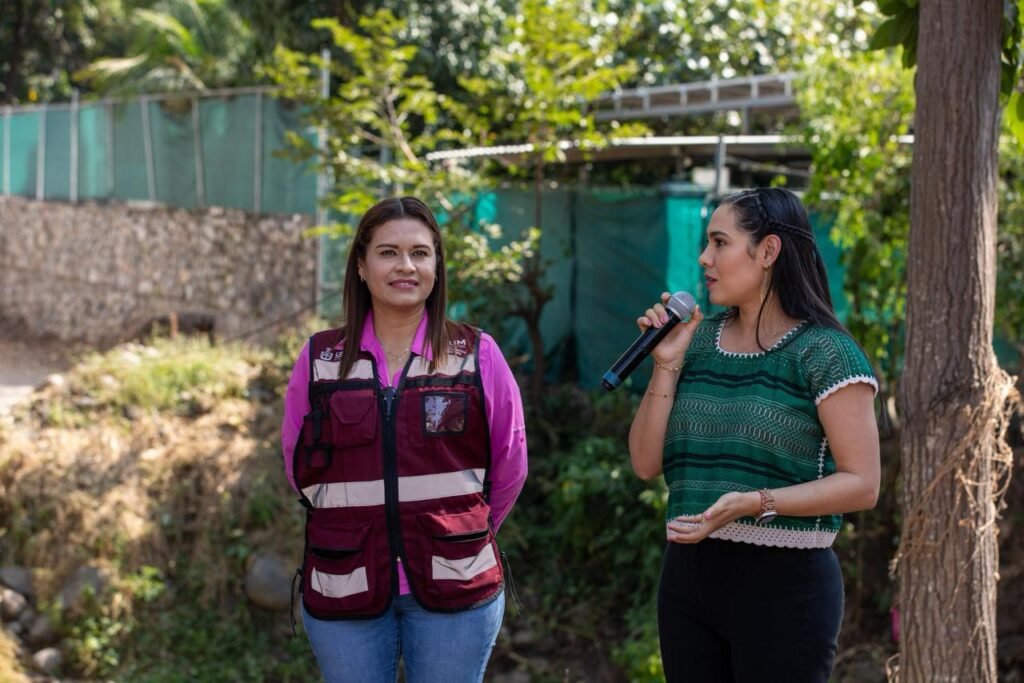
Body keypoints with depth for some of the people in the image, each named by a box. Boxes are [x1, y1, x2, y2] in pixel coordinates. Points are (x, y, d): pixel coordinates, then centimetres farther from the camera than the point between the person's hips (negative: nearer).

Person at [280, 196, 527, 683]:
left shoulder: (478, 355, -1)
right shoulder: (319, 359, 2)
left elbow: (510, 462, 8)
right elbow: (297, 465, 12)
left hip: (454, 588, -1)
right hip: (345, 590, 1)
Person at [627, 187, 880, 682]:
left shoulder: (824, 352, -9)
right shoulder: (699, 340, 7)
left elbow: (862, 484, -13)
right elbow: (646, 464, 4)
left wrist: (755, 502, -24)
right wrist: (666, 364, -6)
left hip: (783, 582, -5)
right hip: (687, 574, 6)